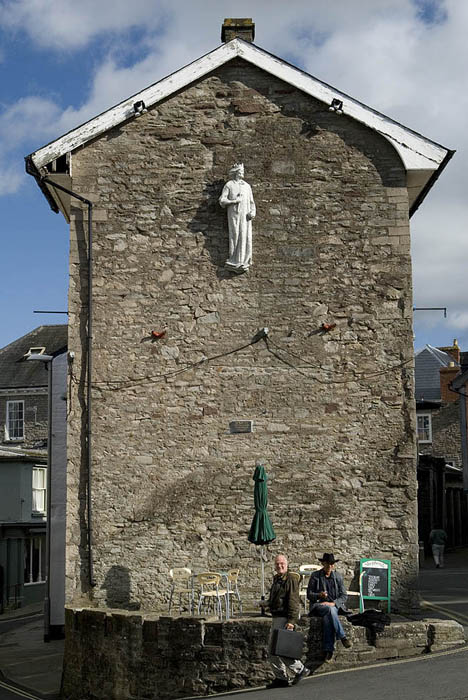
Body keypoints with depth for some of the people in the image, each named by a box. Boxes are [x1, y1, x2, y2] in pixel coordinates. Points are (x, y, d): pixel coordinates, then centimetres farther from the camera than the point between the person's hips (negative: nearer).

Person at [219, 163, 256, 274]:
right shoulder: (229, 185, 4)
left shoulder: (247, 186, 17)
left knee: (246, 237, -2)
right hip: (234, 215, -4)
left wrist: (253, 212, -1)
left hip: (245, 216, 4)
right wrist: (234, 201, -13)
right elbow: (222, 200, -2)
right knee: (235, 236, -9)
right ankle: (234, 262, -8)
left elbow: (251, 202, 16)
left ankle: (244, 261, 2)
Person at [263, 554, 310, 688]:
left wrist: (291, 621, -24)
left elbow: (293, 601, -18)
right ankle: (280, 678, 17)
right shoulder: (276, 579, 17)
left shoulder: (291, 579, -12)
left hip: (285, 618, -10)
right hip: (276, 617, 10)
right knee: (272, 650, 10)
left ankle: (300, 669, 1)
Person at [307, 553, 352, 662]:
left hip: (335, 606, 1)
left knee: (327, 617, -35)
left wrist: (333, 603, -10)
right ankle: (342, 637, -38)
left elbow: (344, 596, 9)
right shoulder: (315, 575, 9)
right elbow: (309, 595, 6)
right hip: (318, 605, -1)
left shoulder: (338, 576, 14)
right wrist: (319, 595, -17)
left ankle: (328, 650, -36)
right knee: (330, 610, -37)